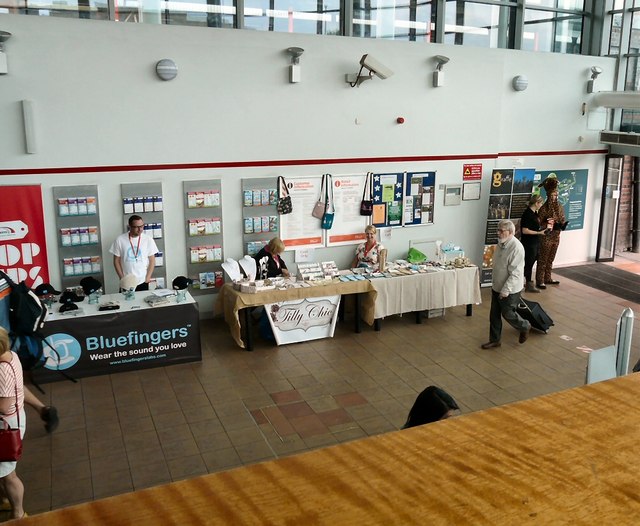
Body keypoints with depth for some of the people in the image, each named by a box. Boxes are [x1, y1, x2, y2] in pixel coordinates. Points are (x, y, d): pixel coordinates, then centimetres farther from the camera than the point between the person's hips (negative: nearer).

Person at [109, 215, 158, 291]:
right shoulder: (120, 240, -4)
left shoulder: (148, 239, -3)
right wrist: (122, 278, -5)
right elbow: (116, 261, 2)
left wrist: (148, 277, -5)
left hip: (143, 282, 0)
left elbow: (152, 260, 2)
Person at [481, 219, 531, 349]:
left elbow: (515, 273, -25)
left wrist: (506, 290, -25)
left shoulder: (516, 247, -25)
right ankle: (494, 340, 26)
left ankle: (525, 327, 35)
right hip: (496, 287, 8)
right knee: (494, 315, 13)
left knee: (508, 314, 8)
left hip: (509, 290, -8)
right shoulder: (501, 243, 3)